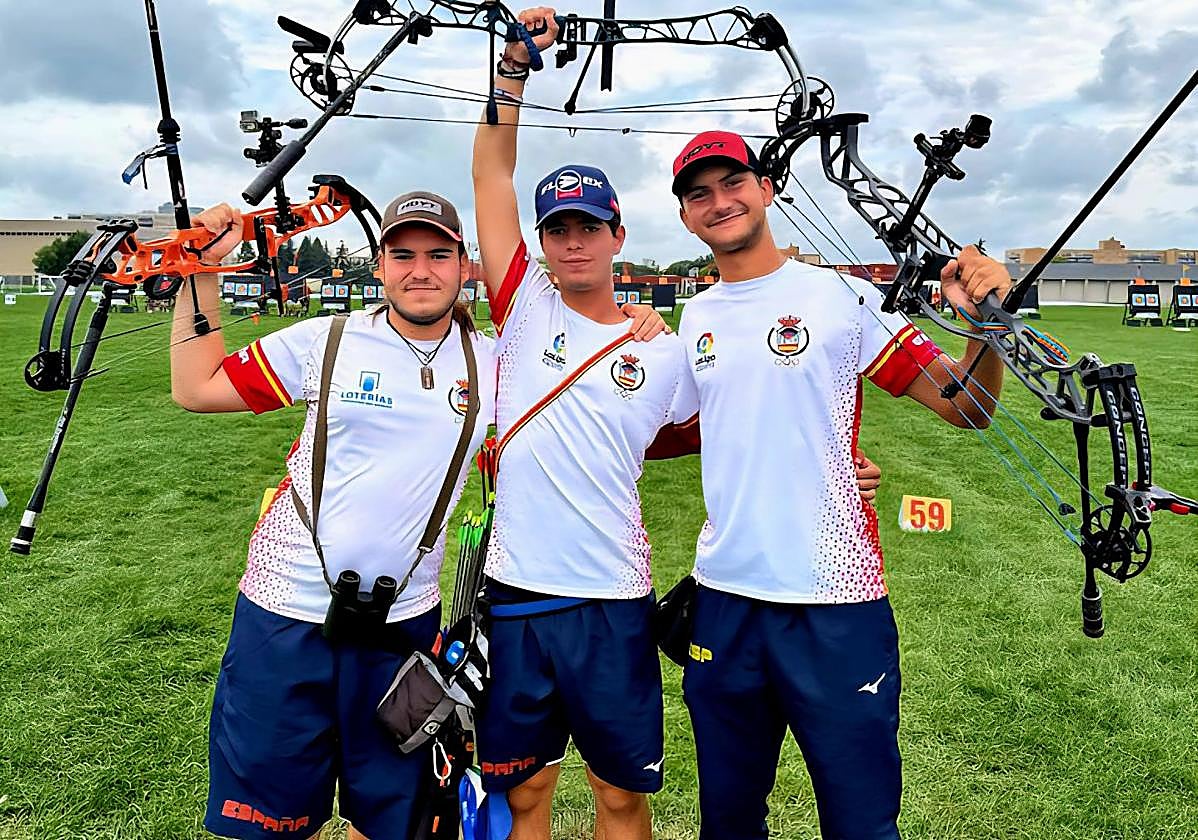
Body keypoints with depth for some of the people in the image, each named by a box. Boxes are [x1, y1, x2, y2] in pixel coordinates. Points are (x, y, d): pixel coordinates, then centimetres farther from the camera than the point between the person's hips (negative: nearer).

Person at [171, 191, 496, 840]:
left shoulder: (491, 365, 0)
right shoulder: (326, 342, -4)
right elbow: (196, 388, 2)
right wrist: (201, 272, -1)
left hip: (405, 623, 2)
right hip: (286, 615, -1)